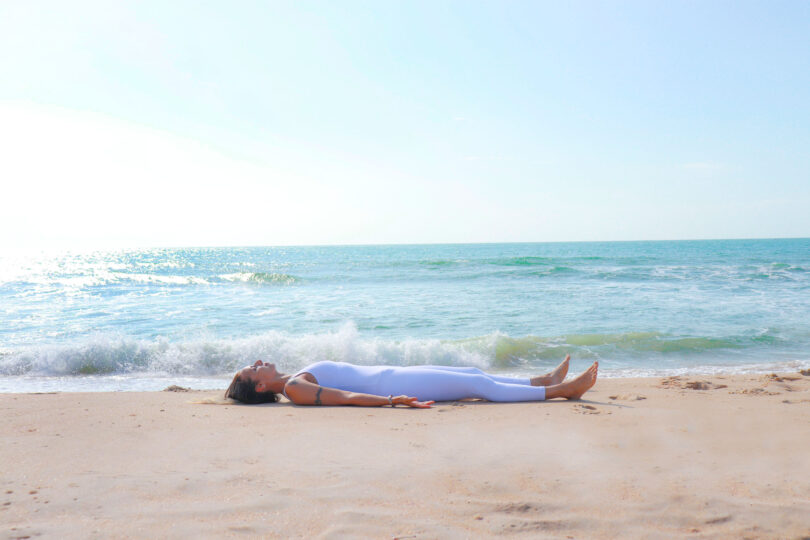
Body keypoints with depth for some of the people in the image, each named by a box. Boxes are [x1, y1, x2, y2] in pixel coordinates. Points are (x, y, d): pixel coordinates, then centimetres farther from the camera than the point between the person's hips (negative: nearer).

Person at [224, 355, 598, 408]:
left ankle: (544, 381, 23)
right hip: (386, 384, -10)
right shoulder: (293, 388, -14)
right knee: (478, 384, -6)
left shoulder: (294, 381, 12)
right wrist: (392, 400, -30)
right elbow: (346, 397, -25)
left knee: (473, 374, 12)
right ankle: (560, 390, 2)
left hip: (386, 377, 10)